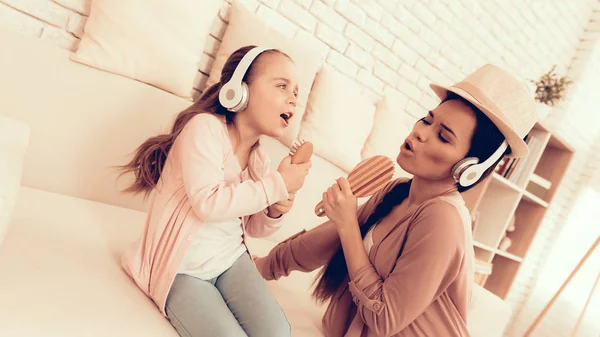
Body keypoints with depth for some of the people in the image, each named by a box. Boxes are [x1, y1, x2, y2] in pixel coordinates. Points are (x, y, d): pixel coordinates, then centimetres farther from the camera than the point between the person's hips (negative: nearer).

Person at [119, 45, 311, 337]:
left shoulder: (258, 159, 5)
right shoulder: (205, 127, -16)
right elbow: (208, 204, -28)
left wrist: (274, 212, -6)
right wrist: (277, 185, -21)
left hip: (231, 258, 6)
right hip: (182, 268, -5)